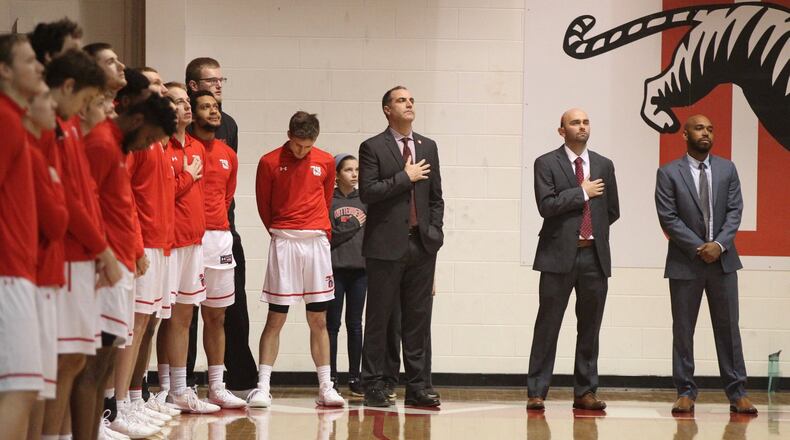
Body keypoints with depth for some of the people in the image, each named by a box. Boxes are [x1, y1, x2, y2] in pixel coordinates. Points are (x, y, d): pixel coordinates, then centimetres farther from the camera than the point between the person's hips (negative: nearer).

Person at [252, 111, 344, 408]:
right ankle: (262, 387, -4)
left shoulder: (325, 162, 6)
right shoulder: (270, 162, -3)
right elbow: (263, 205, 6)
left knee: (319, 320, 6)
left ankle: (326, 387, 8)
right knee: (275, 318, -4)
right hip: (283, 244, -3)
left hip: (317, 242, 3)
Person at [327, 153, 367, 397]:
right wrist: (356, 225, -8)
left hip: (360, 269, 3)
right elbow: (328, 236, -9)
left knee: (355, 324, 6)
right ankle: (331, 378, 6)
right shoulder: (328, 201, -1)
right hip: (335, 268, -3)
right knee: (332, 324, 3)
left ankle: (355, 378, 9)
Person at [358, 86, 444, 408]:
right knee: (379, 319, 0)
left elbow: (436, 196, 16)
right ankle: (373, 387, 4)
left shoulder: (428, 147, 14)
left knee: (418, 320, 4)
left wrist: (434, 232, 5)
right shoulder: (373, 148, -1)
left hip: (422, 245, 5)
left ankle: (417, 387, 7)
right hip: (387, 245, -4)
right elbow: (367, 192, -13)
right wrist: (405, 178, -13)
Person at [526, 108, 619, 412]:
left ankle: (585, 392, 13)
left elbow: (612, 210, 18)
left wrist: (593, 232, 12)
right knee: (548, 326, -3)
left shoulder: (604, 165, 13)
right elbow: (546, 205, -12)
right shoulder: (547, 164, 0)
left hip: (595, 256, 4)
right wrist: (583, 193, -9)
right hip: (559, 255, -4)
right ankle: (537, 392, 1)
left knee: (590, 327, 7)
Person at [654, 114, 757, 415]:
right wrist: (698, 248, -13)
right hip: (685, 262, -2)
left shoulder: (727, 169, 8)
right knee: (683, 329, 3)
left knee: (728, 326, 4)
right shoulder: (669, 173, -1)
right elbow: (668, 218, -7)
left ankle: (737, 393, 7)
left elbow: (734, 211, 2)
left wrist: (719, 244, -13)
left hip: (723, 259, 2)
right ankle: (686, 392, 10)